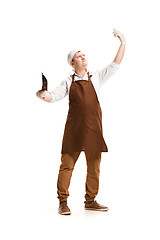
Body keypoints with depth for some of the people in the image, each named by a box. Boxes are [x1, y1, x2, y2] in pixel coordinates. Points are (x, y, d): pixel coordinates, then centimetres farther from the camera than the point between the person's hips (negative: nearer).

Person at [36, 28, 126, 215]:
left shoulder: (96, 77, 12)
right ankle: (63, 202, 5)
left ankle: (90, 201, 20)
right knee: (67, 164, -4)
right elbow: (54, 96, 3)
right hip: (73, 129, -2)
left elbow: (114, 66, 9)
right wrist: (43, 95, -19)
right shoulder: (68, 82, 9)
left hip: (94, 128, 2)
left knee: (94, 166, 7)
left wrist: (123, 43, 3)